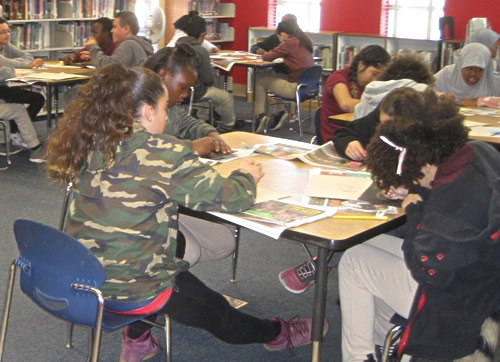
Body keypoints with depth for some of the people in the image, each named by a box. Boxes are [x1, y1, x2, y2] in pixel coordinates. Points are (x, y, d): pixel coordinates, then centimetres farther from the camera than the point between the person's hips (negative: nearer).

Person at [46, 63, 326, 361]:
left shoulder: (92, 144, -3)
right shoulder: (163, 154, -22)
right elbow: (230, 198, -17)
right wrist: (246, 176, 4)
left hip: (83, 277, 6)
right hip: (130, 291, -6)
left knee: (175, 243, 32)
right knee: (216, 311, 21)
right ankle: (276, 334, 48)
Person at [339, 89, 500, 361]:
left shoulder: (458, 200, -36)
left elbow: (426, 271, -26)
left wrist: (415, 213, -15)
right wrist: (423, 194, -6)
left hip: (460, 312, -10)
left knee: (353, 262, 0)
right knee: (371, 244, 20)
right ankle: (376, 337, 36)